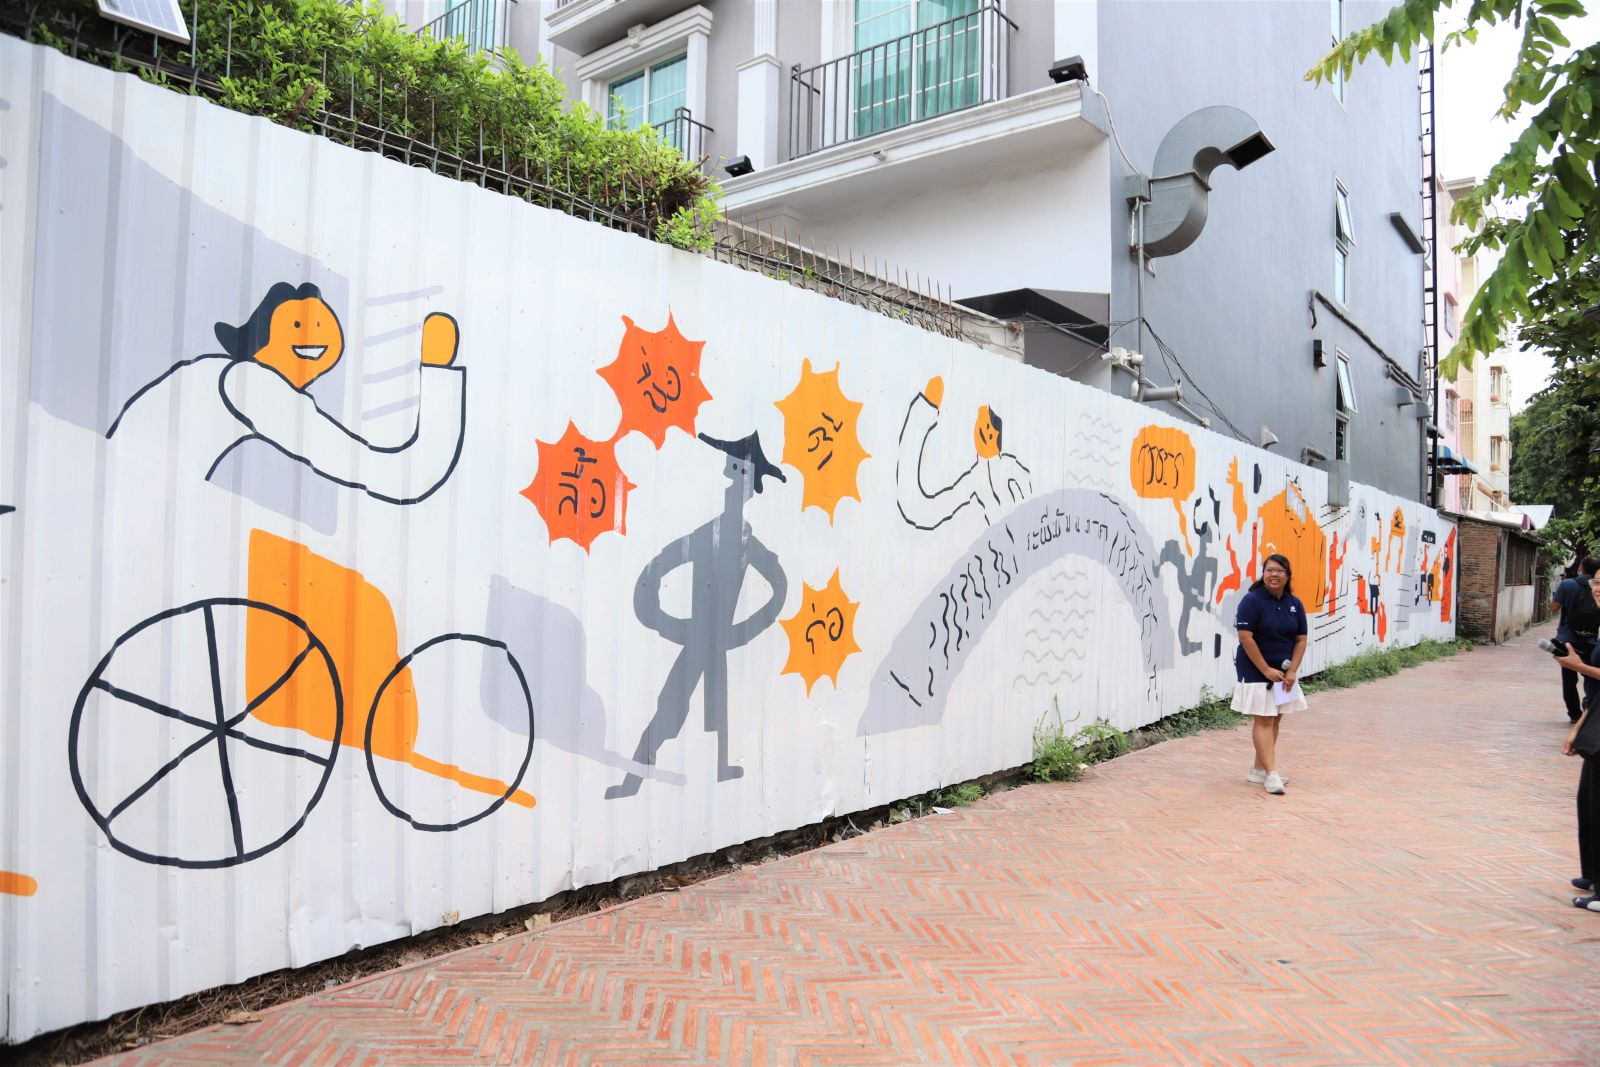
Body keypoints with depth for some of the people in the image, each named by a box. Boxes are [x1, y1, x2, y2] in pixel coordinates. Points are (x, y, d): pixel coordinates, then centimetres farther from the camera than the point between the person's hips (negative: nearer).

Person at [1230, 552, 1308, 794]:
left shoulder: (1295, 604, 5)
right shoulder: (1252, 600, -13)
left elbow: (1301, 640, 7)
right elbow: (1245, 638, -16)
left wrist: (1292, 671, -5)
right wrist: (1266, 670, -16)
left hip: (1284, 672, 6)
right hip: (1256, 671, -6)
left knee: (1275, 720, 9)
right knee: (1263, 720, -7)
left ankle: (1258, 771, 18)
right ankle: (1271, 774, -6)